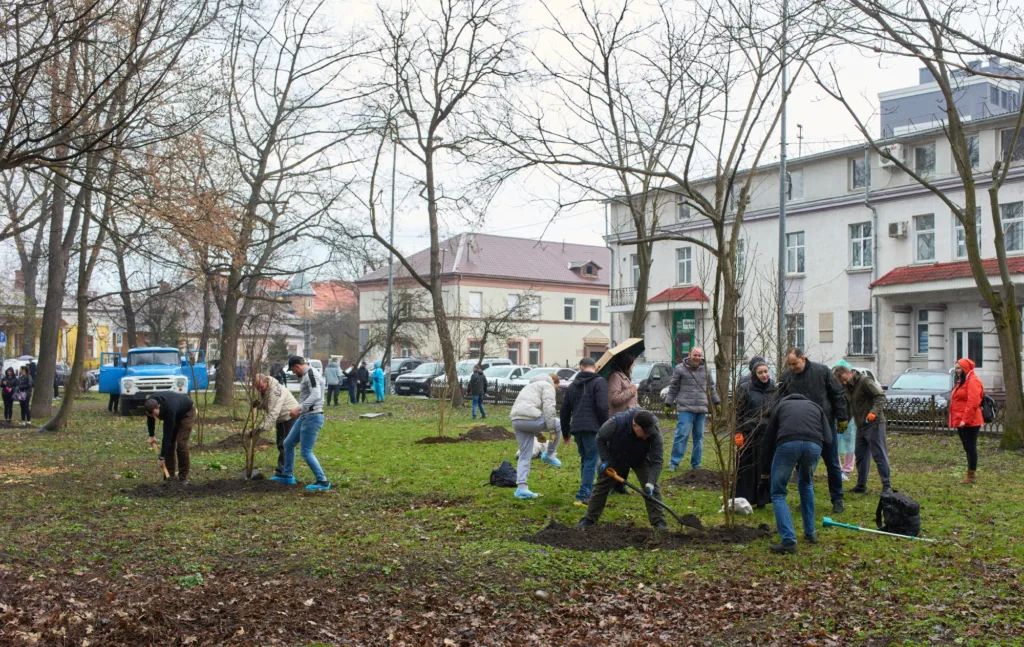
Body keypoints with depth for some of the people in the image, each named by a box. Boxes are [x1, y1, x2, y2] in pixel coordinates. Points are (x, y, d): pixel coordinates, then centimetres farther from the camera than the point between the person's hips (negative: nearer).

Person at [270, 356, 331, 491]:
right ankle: (287, 475, 29)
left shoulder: (311, 374, -16)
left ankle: (322, 482, -2)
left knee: (305, 451, -9)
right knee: (288, 443, 17)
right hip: (305, 416, 11)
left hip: (312, 417, -11)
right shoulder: (306, 375, 16)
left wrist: (299, 408, -32)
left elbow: (316, 395, -29)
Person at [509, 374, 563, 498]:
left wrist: (538, 433, 33)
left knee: (525, 455, 14)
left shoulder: (530, 386, 35)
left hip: (516, 420, 8)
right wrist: (552, 430, -7)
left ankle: (521, 487, 7)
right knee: (558, 424, 14)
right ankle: (549, 455, 21)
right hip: (529, 418, -8)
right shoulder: (547, 386, 8)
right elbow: (548, 408, -8)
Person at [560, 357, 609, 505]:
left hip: (576, 428, 6)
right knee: (591, 461, -3)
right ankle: (583, 496, -8)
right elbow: (602, 407, -14)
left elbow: (564, 411, 21)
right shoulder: (599, 382, -2)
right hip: (592, 428, -6)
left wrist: (565, 432, 30)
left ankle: (588, 491, 23)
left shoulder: (573, 385, 18)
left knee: (585, 459, 19)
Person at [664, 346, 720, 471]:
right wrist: (668, 403, 4)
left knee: (699, 436, 9)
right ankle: (674, 463, -3)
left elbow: (711, 387, 20)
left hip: (701, 409, 4)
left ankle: (696, 464, 18)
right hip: (686, 409, -4)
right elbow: (673, 388, 4)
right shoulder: (680, 369, -2)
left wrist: (717, 402, 21)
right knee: (682, 435, -10)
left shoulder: (705, 369, 9)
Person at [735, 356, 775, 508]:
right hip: (749, 434, -3)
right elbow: (737, 412, -2)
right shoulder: (745, 389, -2)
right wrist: (738, 433, -9)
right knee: (747, 468, 1)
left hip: (768, 435, 3)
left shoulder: (774, 389, 9)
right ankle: (743, 500, 10)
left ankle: (761, 499, 15)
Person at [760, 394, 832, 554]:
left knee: (778, 493, 13)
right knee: (806, 485, 32)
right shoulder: (815, 407, 37)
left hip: (787, 444, -2)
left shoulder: (781, 405, 33)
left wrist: (764, 471, 37)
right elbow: (828, 438, 22)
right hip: (814, 445, 2)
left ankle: (788, 541, -1)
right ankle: (810, 533, 36)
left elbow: (767, 440, 28)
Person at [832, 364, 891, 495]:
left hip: (874, 424, -8)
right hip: (861, 426, 9)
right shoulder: (846, 387, 11)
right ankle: (861, 486, 19)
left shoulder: (864, 381, -14)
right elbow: (848, 407, 19)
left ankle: (886, 486, 0)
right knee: (860, 455, 11)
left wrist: (874, 411, -33)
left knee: (879, 455, -5)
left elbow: (881, 396, -19)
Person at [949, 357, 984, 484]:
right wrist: (957, 419, 17)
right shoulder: (962, 381, 19)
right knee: (967, 447, 14)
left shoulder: (973, 381, -13)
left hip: (969, 421, -10)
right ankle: (971, 472, 20)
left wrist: (965, 419, -24)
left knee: (971, 447, -5)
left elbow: (973, 402, -22)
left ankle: (972, 475, -2)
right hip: (961, 421, 10)